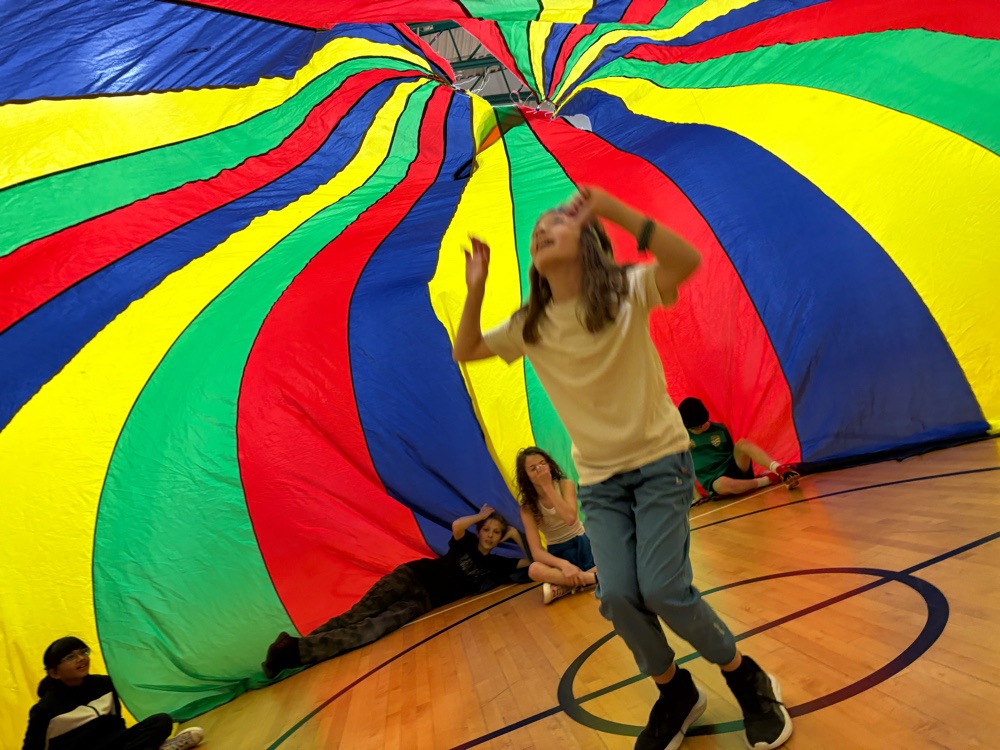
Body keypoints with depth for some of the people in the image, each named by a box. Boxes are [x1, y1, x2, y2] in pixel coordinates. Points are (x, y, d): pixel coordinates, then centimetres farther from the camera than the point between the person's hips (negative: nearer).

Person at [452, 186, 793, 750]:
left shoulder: (626, 292, -10)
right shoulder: (530, 327, 2)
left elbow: (689, 260, -28)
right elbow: (465, 352, 8)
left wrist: (612, 208, -34)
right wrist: (476, 290, -7)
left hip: (660, 461, -4)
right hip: (599, 480, 4)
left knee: (663, 590, -13)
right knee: (617, 597, -7)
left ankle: (750, 682, 17)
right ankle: (677, 694, 23)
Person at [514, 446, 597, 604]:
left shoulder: (566, 485, -9)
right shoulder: (527, 507, -10)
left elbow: (570, 518, -28)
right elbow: (536, 551, -18)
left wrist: (548, 486, -27)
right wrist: (563, 564, -36)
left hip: (582, 544, 1)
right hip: (558, 553, -1)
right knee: (534, 570, -36)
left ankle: (564, 586, -29)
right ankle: (594, 577, -34)